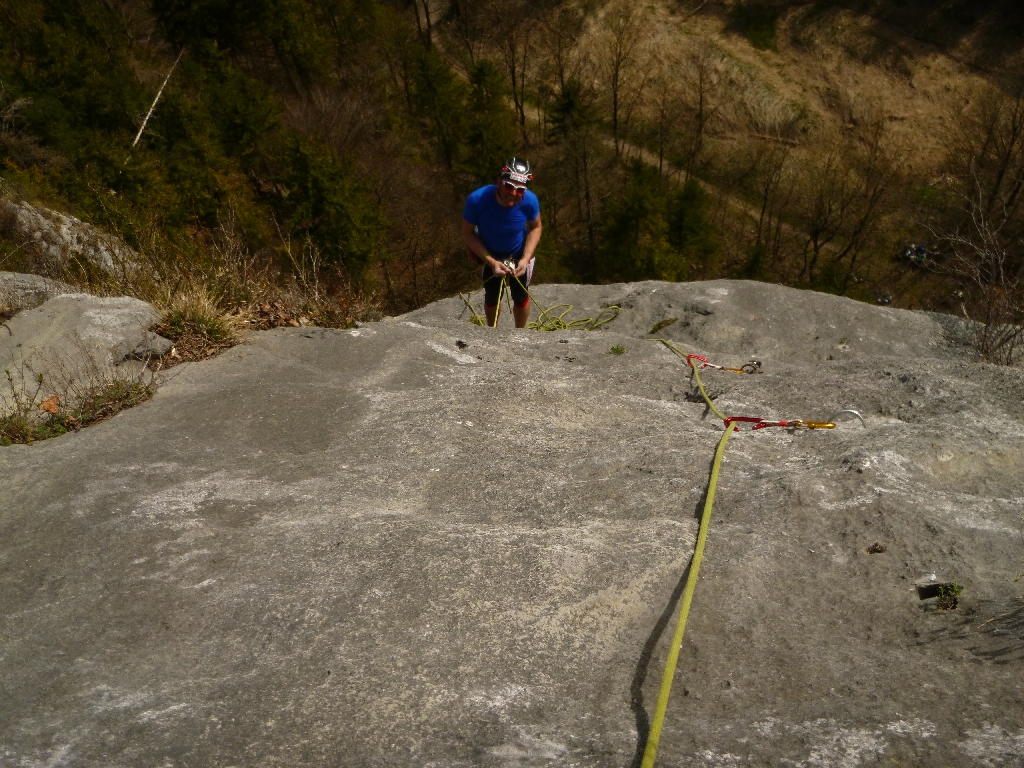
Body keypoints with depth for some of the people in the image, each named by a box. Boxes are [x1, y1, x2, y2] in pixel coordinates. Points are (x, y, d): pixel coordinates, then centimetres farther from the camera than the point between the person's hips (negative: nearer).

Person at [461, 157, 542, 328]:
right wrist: (491, 261, -29)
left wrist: (525, 259, -23)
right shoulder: (477, 200, -38)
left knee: (521, 297, 18)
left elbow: (535, 227, -12)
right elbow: (467, 233, -22)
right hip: (490, 255, 0)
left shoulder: (530, 201, -34)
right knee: (491, 297, 19)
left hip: (518, 254, 1)